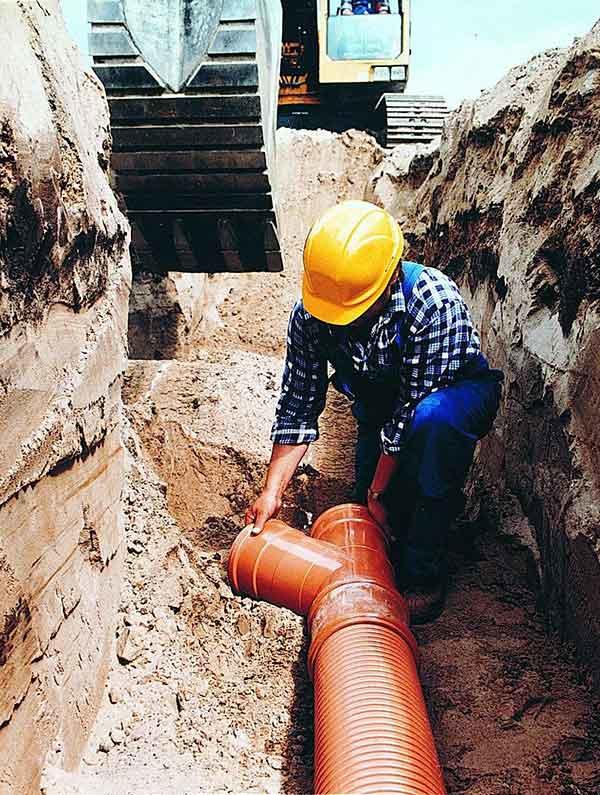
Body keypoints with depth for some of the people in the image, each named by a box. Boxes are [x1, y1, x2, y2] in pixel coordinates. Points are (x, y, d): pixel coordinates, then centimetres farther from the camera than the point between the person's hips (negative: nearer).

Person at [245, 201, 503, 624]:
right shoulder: (309, 313, -22)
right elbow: (299, 406, -16)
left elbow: (412, 406, -32)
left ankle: (424, 573, -23)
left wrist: (378, 489, -26)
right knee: (381, 518, -4)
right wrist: (272, 491, -20)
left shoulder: (434, 300, -36)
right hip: (381, 402, 5)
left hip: (456, 394, -4)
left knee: (433, 418, -39)